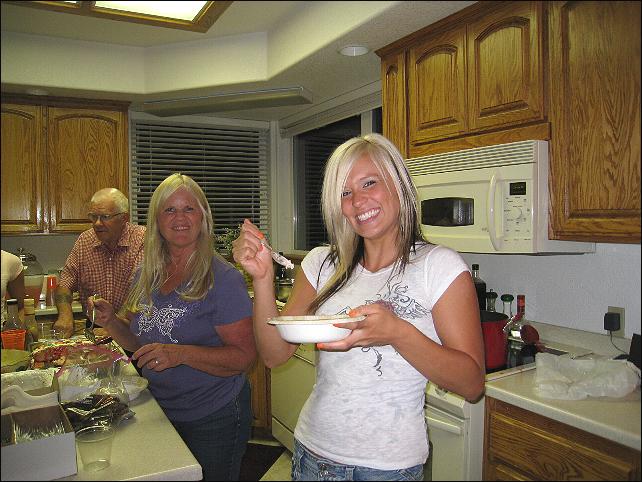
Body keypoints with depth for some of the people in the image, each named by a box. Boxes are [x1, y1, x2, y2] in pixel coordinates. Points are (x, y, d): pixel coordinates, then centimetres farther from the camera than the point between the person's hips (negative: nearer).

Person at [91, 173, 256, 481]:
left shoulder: (222, 278, -19)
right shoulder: (147, 276, 1)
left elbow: (245, 356, -22)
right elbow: (140, 343, 11)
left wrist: (181, 354, -32)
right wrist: (111, 322, -7)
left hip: (214, 421, -6)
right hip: (159, 415, 6)